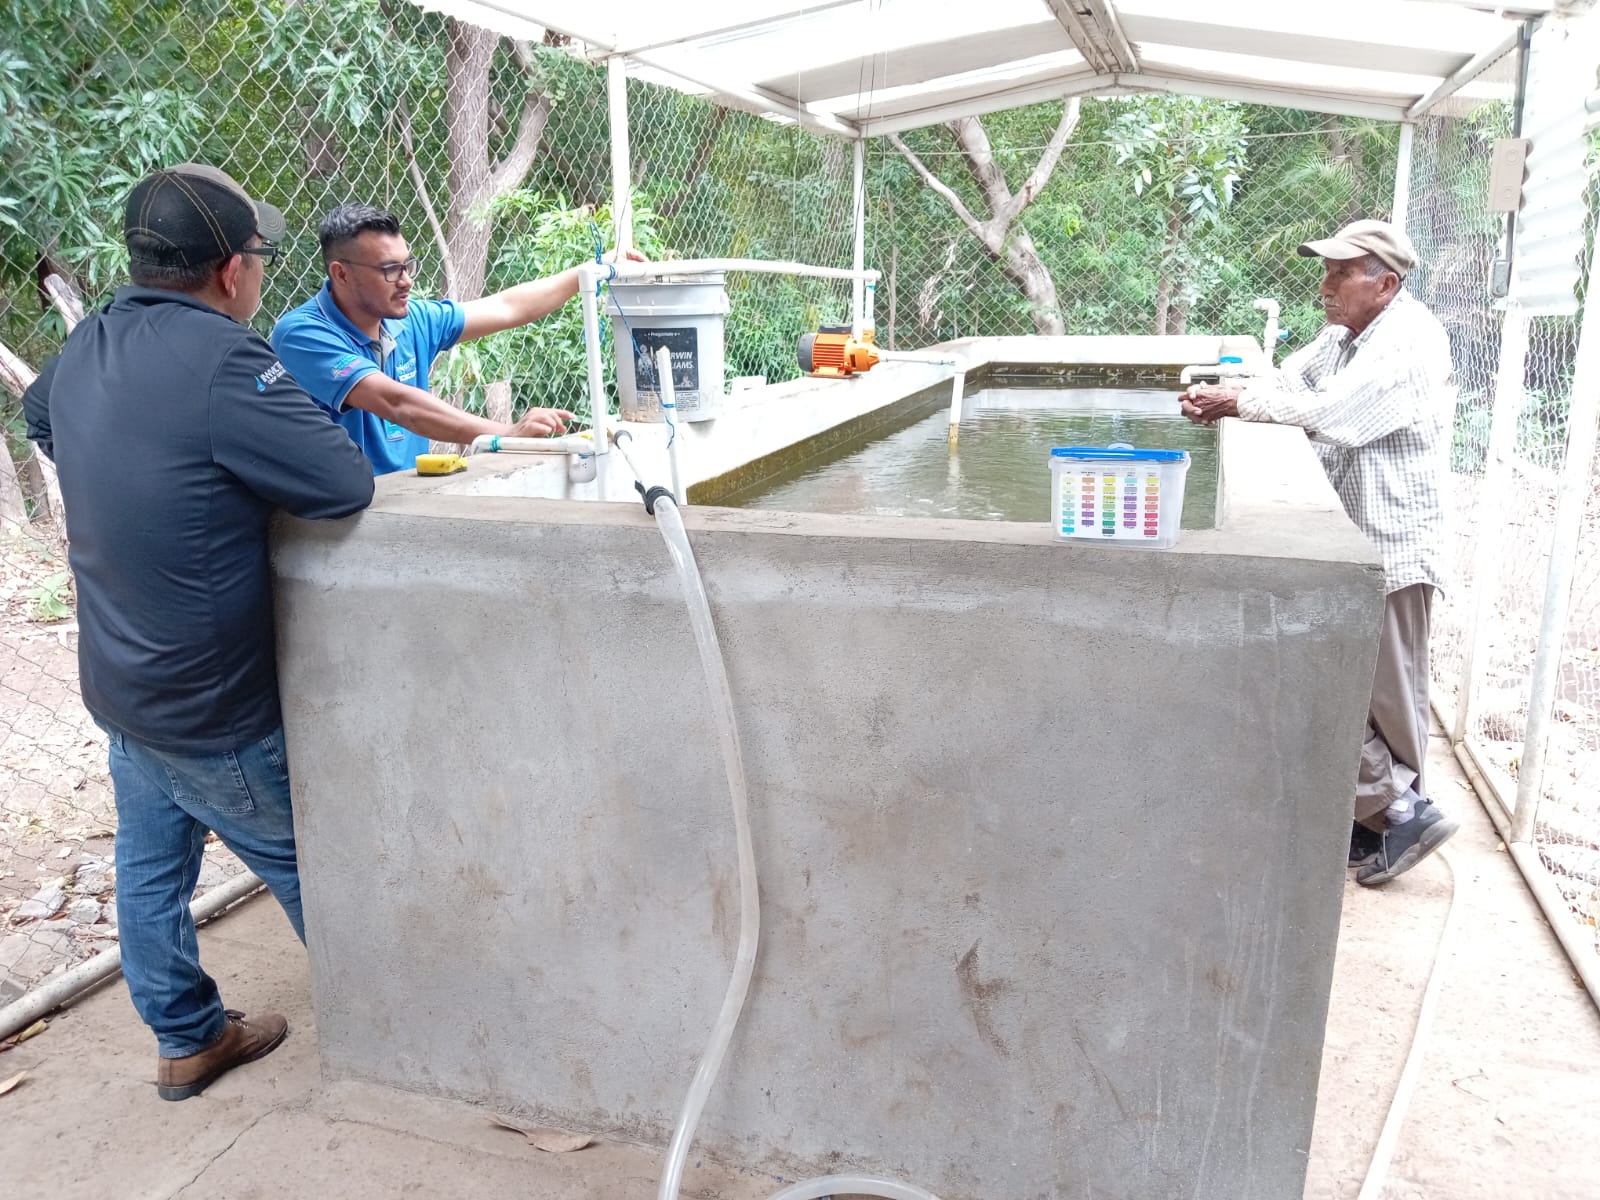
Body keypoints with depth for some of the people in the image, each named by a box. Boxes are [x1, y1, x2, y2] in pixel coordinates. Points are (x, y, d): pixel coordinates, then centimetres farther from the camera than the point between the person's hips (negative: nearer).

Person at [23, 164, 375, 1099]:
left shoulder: (84, 350, 1)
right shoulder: (221, 358, -27)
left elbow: (37, 415, 24)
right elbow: (347, 485, -26)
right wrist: (258, 463, -7)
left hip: (119, 688, 8)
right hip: (217, 714, -8)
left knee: (151, 873, 19)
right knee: (314, 872, 12)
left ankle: (188, 1039, 38)